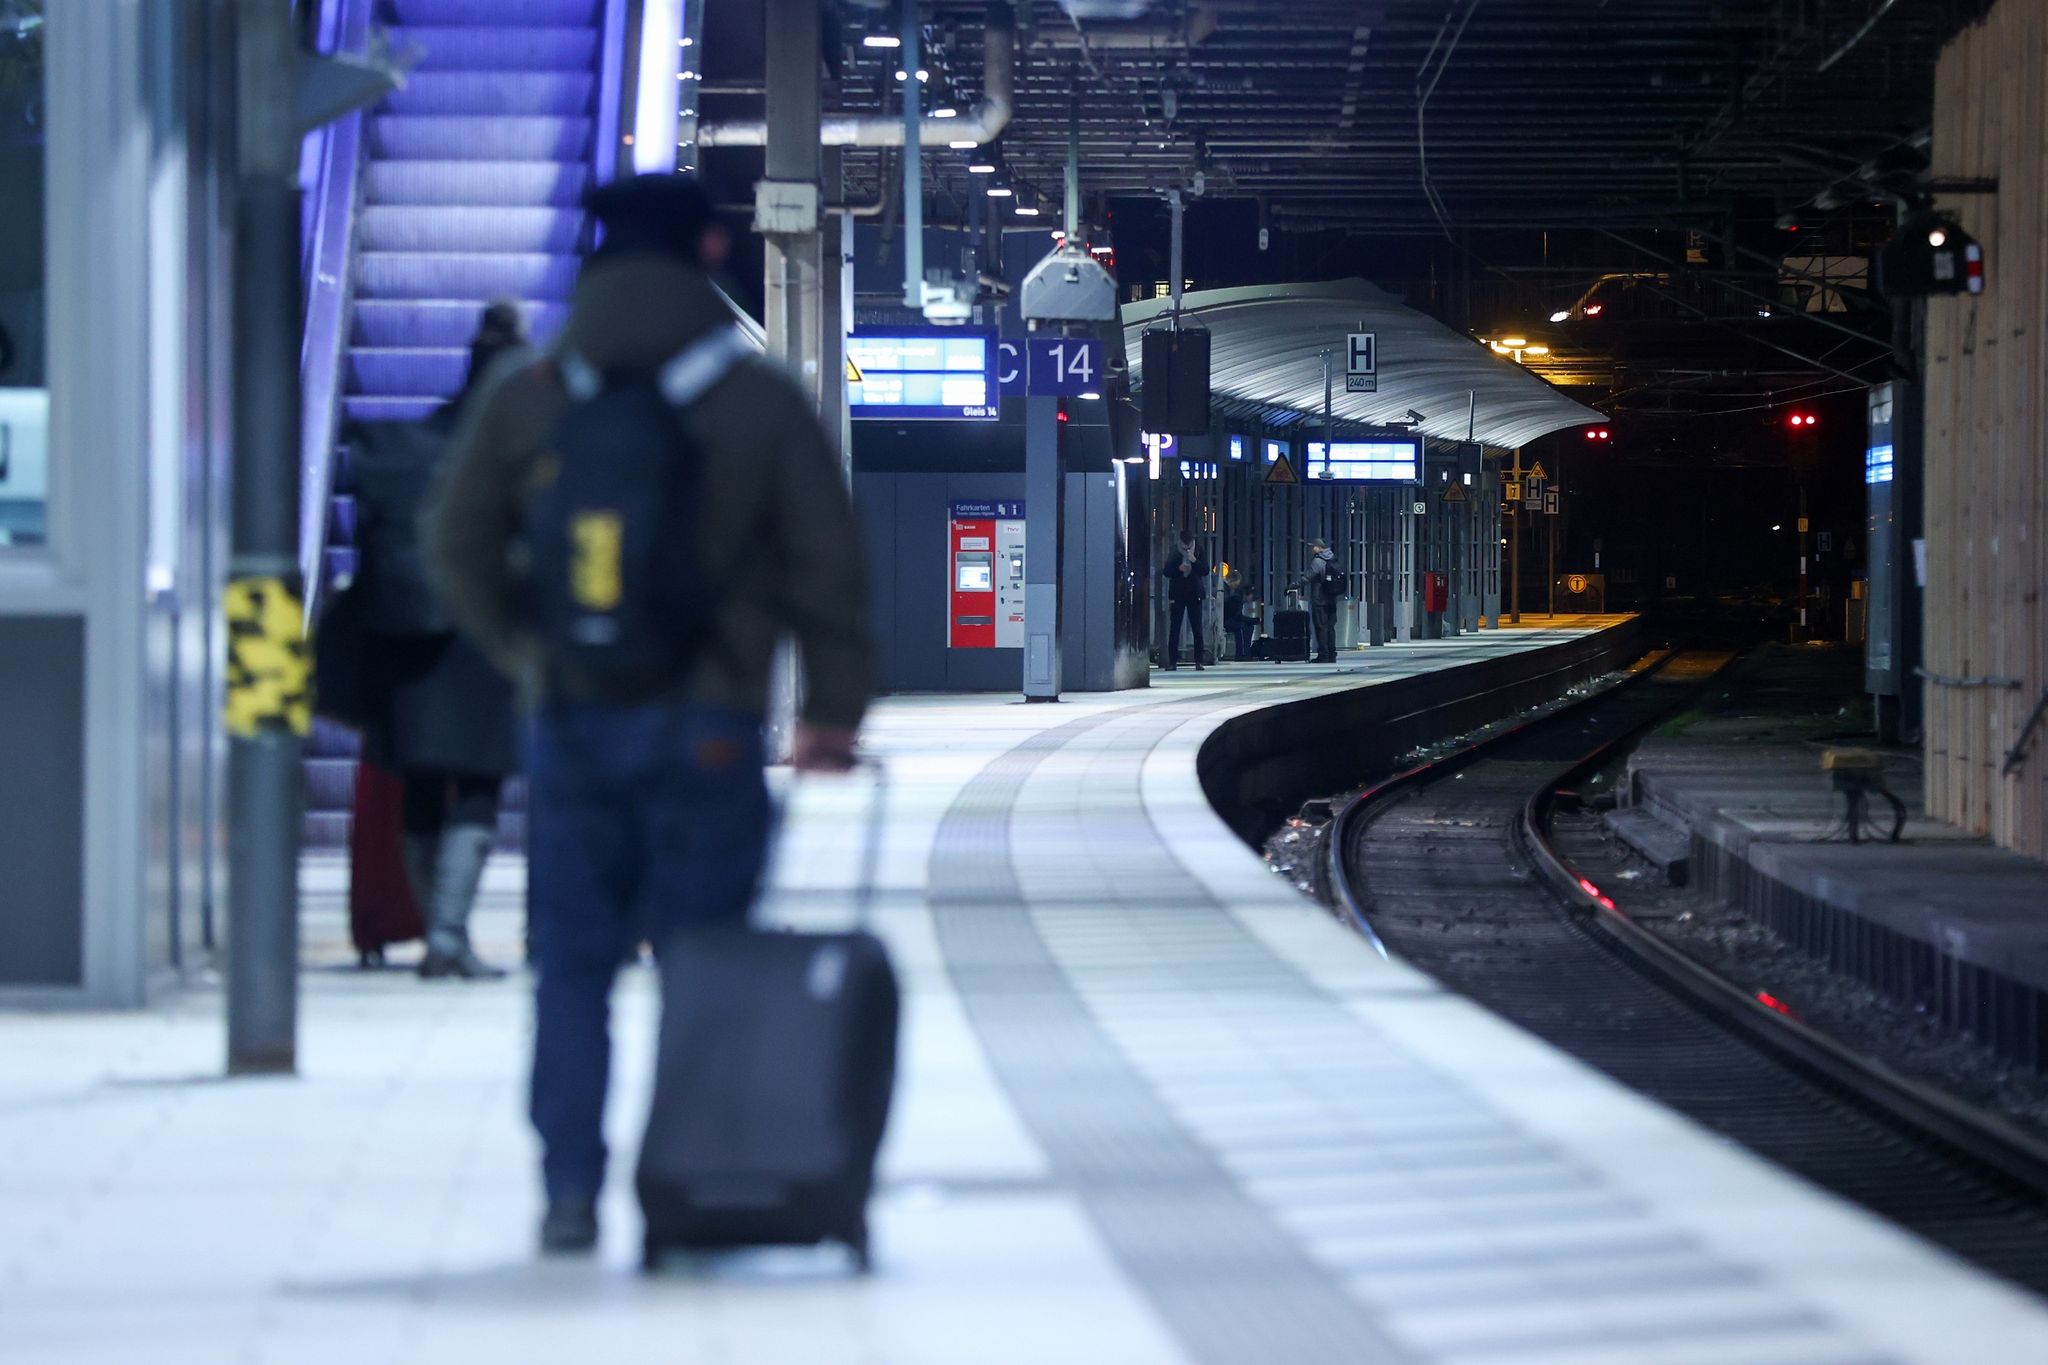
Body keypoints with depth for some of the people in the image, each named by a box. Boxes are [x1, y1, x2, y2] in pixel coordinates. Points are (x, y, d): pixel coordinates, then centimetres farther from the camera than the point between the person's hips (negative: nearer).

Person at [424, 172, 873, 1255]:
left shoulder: (524, 398, 5)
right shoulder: (763, 402, -1)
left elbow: (458, 547, 9)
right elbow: (829, 564, 0)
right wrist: (833, 710, 8)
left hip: (570, 722, 2)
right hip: (707, 727, -2)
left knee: (572, 966, 7)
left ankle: (570, 1194, 1)